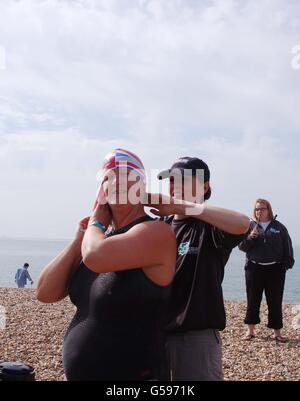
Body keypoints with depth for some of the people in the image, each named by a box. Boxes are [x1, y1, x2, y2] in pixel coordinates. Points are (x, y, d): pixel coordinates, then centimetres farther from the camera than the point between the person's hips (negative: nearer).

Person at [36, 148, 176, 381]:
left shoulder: (156, 232, -16)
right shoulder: (100, 236, 5)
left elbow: (95, 256, -33)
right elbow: (46, 293, 1)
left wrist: (96, 222, -12)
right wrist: (80, 238, -6)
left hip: (133, 374, -7)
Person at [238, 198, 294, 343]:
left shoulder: (279, 227, 6)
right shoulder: (249, 226, 5)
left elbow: (287, 246, 5)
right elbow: (241, 246, 1)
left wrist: (288, 262, -4)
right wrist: (250, 237, -17)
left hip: (275, 270, 0)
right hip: (254, 269, 0)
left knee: (275, 301, 4)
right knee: (253, 300, 6)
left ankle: (277, 332, 14)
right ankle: (250, 330, 18)